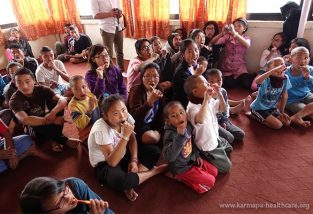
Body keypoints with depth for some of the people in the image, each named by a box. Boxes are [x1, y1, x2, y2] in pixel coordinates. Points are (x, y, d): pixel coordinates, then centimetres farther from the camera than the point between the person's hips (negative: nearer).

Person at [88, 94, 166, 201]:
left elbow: (132, 140, 1)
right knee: (120, 180, -37)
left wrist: (134, 160, -13)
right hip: (105, 165, -6)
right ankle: (155, 171, -7)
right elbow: (112, 162, -36)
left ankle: (128, 184, -13)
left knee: (154, 152, -7)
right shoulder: (101, 130, -31)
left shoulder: (126, 117, -16)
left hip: (122, 155, 6)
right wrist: (125, 136, -42)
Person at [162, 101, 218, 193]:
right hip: (181, 167, -7)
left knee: (214, 172, 12)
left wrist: (197, 155, 8)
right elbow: (169, 157, -45)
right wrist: (180, 135, -50)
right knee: (210, 181, -5)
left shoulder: (188, 125, -8)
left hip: (192, 160, 8)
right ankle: (179, 177, 3)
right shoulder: (170, 134, -31)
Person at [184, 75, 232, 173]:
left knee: (229, 149, 31)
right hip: (207, 145, -9)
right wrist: (206, 100, -50)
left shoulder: (210, 101, -7)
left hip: (215, 138, 9)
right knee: (226, 167, 4)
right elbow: (200, 120, -55)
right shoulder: (193, 107, -34)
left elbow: (223, 109, 4)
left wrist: (219, 93, -11)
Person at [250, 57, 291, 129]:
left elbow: (285, 95, 3)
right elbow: (257, 81, -53)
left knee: (287, 122, 2)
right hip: (258, 108, -6)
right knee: (278, 125, -14)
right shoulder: (266, 79, -26)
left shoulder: (285, 78, -9)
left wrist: (282, 111, 8)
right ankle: (255, 116, 6)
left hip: (272, 107, 7)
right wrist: (274, 70, -60)